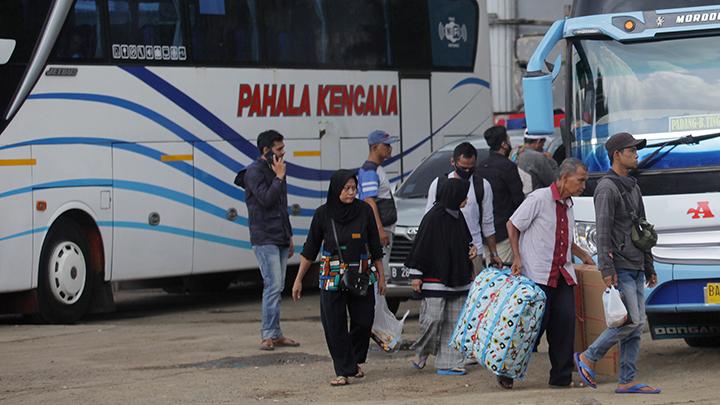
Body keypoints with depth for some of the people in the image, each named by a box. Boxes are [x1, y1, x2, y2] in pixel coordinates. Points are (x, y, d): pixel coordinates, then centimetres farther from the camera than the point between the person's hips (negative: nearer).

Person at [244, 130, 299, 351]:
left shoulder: (275, 170, 18)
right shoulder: (255, 171, -9)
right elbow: (266, 199, -21)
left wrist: (289, 236, 24)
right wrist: (279, 177, -14)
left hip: (280, 239, 8)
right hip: (264, 239, -8)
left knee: (277, 287, 8)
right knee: (273, 286, -13)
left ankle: (275, 335, 10)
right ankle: (269, 335, -11)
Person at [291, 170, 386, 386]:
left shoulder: (364, 211, -2)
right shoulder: (323, 214, -4)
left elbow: (375, 247, 7)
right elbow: (310, 250, 3)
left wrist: (381, 275, 8)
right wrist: (299, 279, 3)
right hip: (332, 277, -1)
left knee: (363, 322, 3)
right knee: (335, 324, -7)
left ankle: (354, 362, 27)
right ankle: (344, 371, -1)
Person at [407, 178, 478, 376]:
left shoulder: (458, 216, 9)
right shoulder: (433, 218, -13)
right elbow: (420, 246, -12)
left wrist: (471, 248, 6)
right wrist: (416, 275, -12)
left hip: (456, 279, 7)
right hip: (435, 280, -7)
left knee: (454, 322, 5)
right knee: (433, 319, -7)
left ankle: (450, 363, 8)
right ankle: (421, 352, 17)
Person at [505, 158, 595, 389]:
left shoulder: (568, 205, 15)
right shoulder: (539, 199, -9)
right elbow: (513, 225, -5)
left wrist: (583, 256, 25)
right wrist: (517, 258, -10)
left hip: (563, 275, 7)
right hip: (537, 275, -7)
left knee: (565, 322, -1)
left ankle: (562, 377, 6)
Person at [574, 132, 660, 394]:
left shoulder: (632, 187, 19)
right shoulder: (607, 189, -11)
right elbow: (603, 232, -18)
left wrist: (649, 268, 21)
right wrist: (608, 270, -24)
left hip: (636, 269, 9)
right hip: (619, 267, -9)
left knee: (637, 325, 4)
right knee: (631, 321, -14)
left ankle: (627, 382, 5)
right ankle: (588, 358, 0)